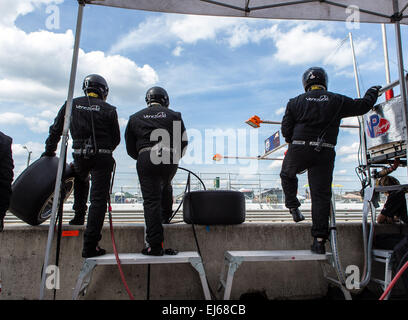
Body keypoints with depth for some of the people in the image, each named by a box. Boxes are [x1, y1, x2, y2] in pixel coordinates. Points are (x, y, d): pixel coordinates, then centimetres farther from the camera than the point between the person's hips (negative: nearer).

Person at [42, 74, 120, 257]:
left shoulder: (72, 105, 9)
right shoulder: (109, 110, 3)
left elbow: (56, 130, 12)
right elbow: (116, 139, 5)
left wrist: (49, 152, 24)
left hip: (79, 156, 3)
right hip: (102, 158, -2)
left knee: (79, 181, 36)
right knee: (98, 199, -2)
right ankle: (90, 246, -3)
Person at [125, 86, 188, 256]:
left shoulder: (135, 118, 18)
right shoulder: (174, 115, 15)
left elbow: (130, 147, 16)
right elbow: (183, 142, 12)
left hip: (146, 158, -1)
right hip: (170, 158, 1)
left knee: (151, 199, -2)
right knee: (165, 186, 32)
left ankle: (155, 245, -3)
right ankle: (166, 216, 36)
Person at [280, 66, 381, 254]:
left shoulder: (296, 102, 6)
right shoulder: (337, 100, 7)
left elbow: (286, 130, 3)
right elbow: (362, 106, 19)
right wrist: (373, 92, 39)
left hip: (299, 150, -1)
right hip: (325, 153, 1)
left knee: (287, 175, 30)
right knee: (321, 195, 4)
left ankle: (293, 207, 16)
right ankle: (319, 240, 6)